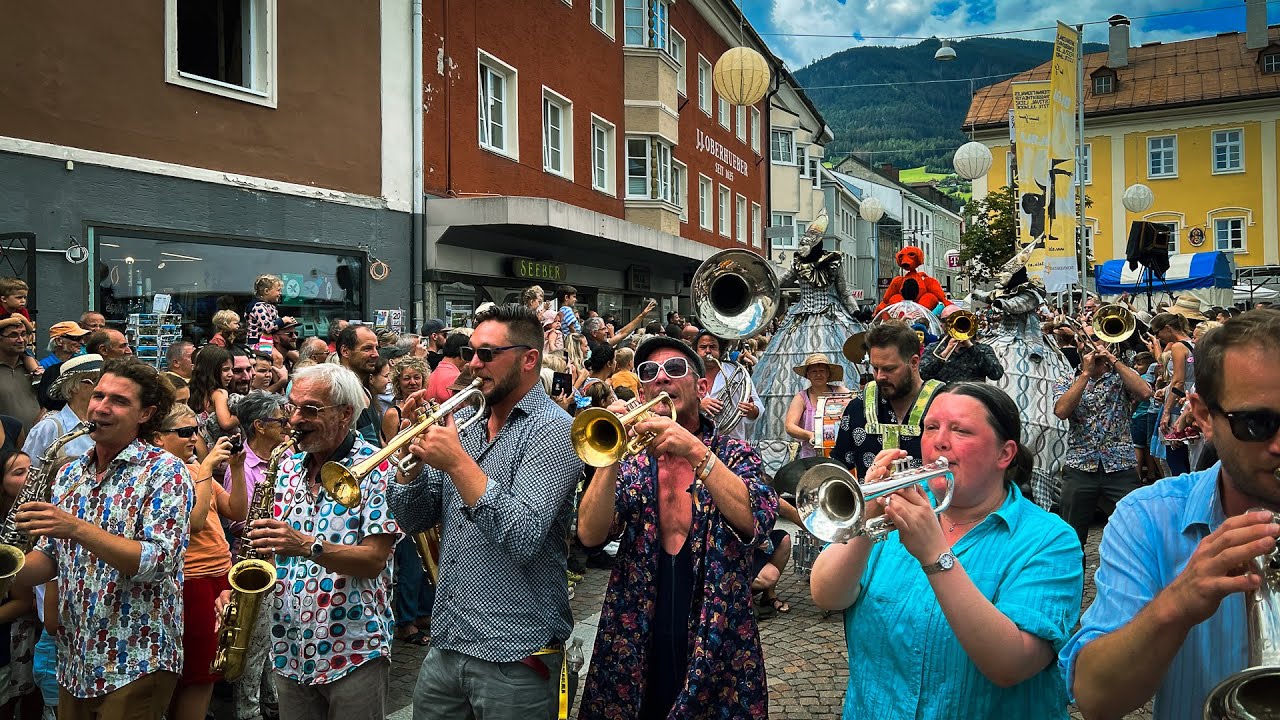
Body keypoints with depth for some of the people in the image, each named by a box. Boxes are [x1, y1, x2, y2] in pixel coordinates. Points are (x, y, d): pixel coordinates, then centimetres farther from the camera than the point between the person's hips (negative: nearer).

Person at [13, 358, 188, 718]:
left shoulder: (165, 471, -13)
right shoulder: (69, 473, 8)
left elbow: (159, 561, -22)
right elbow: (51, 555, 14)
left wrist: (77, 529, -28)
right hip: (74, 661, 6)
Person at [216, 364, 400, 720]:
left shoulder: (376, 468, -12)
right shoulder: (289, 467, 7)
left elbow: (374, 560, -19)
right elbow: (274, 544, 14)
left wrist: (307, 546, -30)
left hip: (354, 650, -6)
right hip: (289, 649, 6)